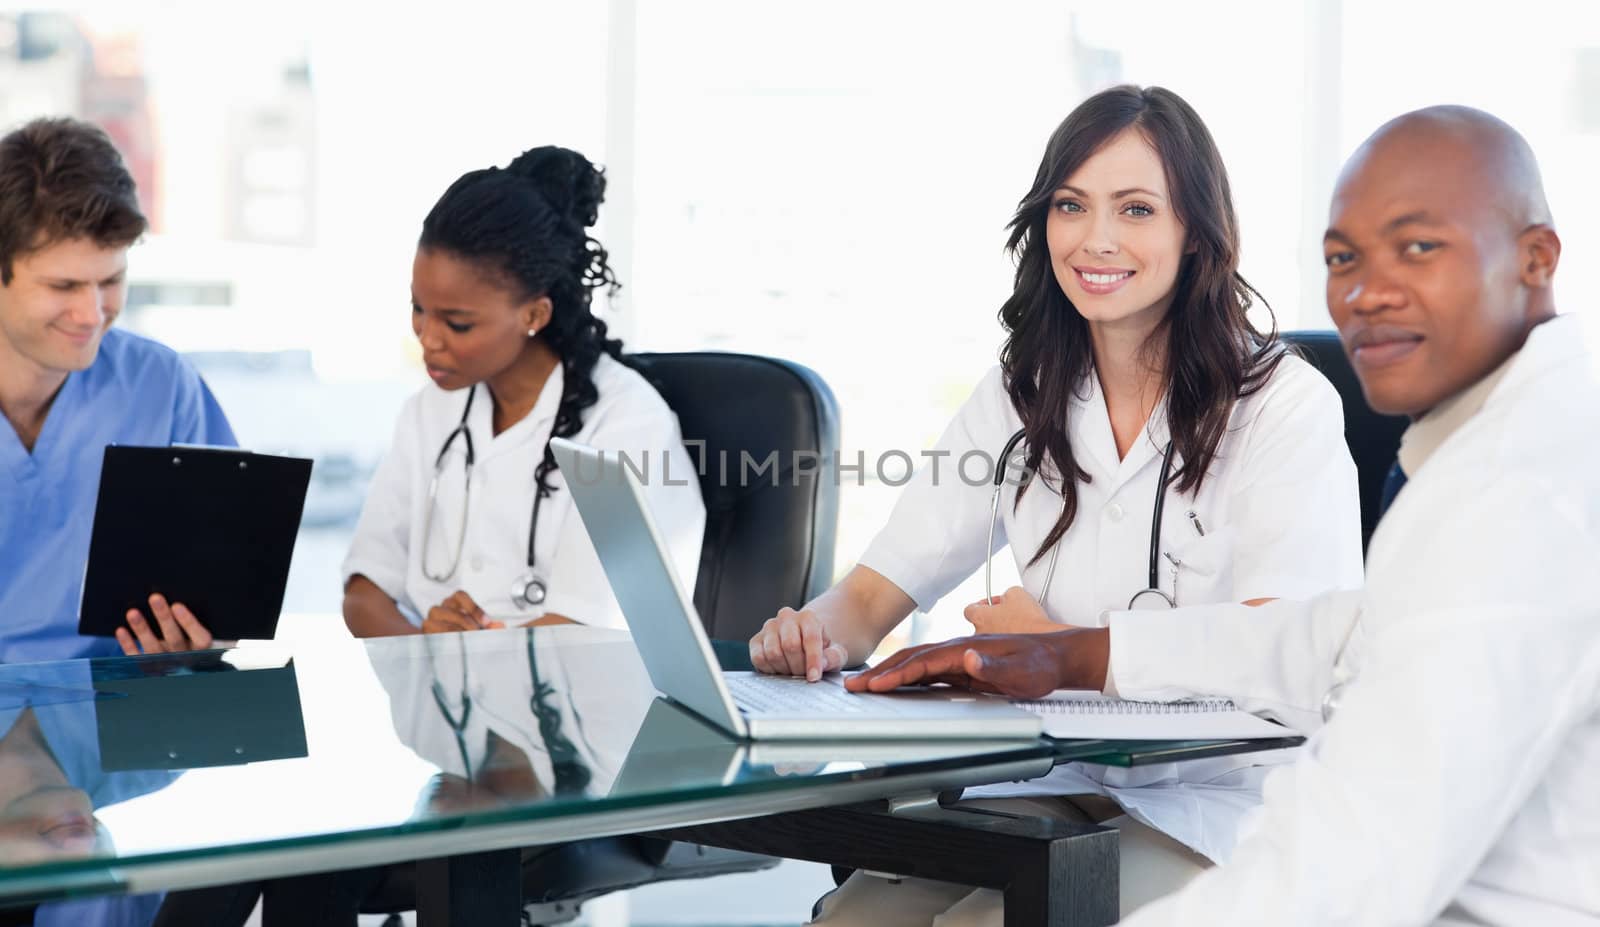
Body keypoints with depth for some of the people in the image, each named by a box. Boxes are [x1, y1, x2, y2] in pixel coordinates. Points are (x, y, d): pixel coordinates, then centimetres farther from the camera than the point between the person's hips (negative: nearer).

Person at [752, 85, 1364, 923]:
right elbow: (873, 596, 5)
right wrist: (817, 634, -19)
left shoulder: (1289, 409, -7)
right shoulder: (1018, 399, 9)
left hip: (1215, 807, -4)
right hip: (1055, 785, 5)